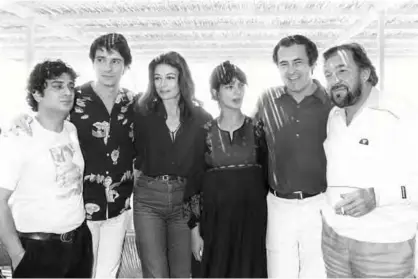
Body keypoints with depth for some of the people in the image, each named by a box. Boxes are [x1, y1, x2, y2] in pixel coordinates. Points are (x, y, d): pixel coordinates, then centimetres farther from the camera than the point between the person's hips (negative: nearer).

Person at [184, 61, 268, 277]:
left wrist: (271, 223, 2)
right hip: (215, 222, 0)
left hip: (253, 220, 0)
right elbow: (194, 183, 1)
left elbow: (269, 177, 4)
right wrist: (195, 229, -1)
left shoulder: (257, 129, 1)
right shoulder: (205, 132, 0)